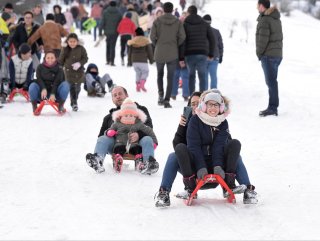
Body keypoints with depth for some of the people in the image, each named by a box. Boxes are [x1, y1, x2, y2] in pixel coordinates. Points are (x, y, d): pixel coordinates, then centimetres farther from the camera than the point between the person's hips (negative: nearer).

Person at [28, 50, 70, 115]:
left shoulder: (59, 69, -5)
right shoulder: (40, 67, -1)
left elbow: (57, 82, -18)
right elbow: (39, 79, -14)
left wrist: (53, 94, -33)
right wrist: (43, 89, -35)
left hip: (55, 93, 0)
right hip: (43, 92, 0)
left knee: (65, 84, -26)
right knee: (33, 86, -28)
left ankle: (61, 106, -12)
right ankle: (34, 106, -12)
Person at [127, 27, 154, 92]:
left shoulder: (132, 41, 7)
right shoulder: (146, 41, -1)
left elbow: (129, 52, 12)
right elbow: (149, 51, 2)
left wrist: (129, 62, 20)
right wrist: (151, 60, 14)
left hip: (134, 60, 3)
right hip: (143, 60, -3)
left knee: (138, 72, 17)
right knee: (145, 72, 8)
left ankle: (137, 85, 8)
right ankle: (142, 84, -14)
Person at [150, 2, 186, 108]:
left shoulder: (157, 21, -4)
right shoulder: (178, 22, -2)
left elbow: (152, 36, -8)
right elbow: (182, 36, -8)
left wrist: (157, 45, 10)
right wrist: (176, 45, 9)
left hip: (159, 53, 0)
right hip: (173, 54, 0)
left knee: (160, 74, 20)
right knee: (170, 77, 5)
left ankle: (160, 94, 2)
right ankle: (167, 100, -4)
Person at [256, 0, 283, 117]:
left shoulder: (264, 20, -14)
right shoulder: (276, 19, 12)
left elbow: (263, 40, -19)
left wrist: (259, 54, -5)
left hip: (268, 55, -9)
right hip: (278, 54, 9)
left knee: (271, 82, -7)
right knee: (272, 82, 12)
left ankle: (272, 108, -7)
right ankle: (273, 107, 14)